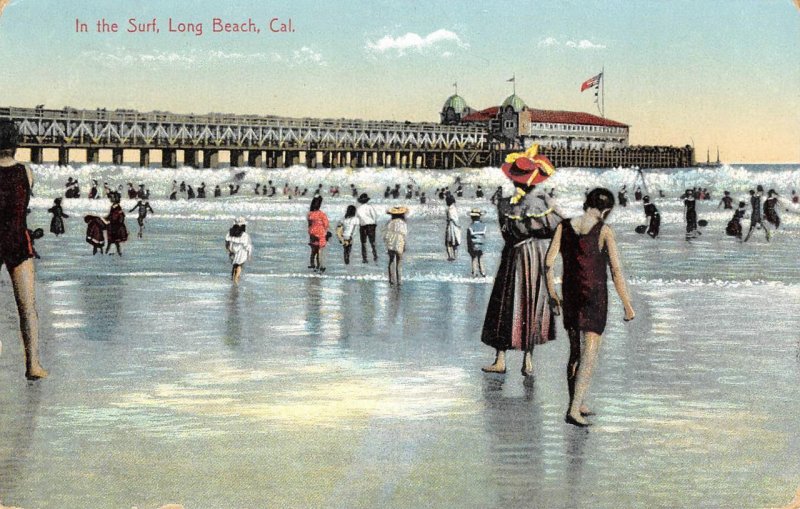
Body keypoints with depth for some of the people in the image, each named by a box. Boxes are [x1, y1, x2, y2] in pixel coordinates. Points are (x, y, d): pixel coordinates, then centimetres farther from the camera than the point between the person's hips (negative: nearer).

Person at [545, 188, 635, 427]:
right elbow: (616, 272, -10)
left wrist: (552, 295, 11)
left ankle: (577, 404, 28)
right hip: (595, 297, -5)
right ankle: (574, 410, -10)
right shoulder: (604, 231, -9)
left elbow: (548, 263, 0)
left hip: (570, 296, 5)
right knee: (589, 355, -2)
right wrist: (627, 305, -2)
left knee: (575, 352, 18)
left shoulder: (564, 226, 1)